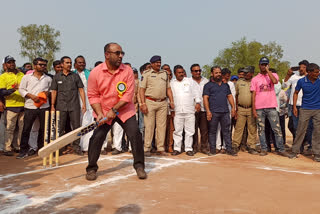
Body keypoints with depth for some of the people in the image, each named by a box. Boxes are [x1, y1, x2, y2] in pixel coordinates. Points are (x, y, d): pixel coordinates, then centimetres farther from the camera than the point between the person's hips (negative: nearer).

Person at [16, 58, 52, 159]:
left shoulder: (48, 78, 13)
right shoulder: (27, 77, 6)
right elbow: (21, 89, 3)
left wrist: (48, 92, -2)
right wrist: (31, 96, -11)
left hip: (44, 106, 2)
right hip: (30, 106, -2)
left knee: (44, 128, 7)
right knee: (26, 129, -1)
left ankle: (41, 148, 21)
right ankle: (24, 150, 8)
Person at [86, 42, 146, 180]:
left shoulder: (127, 71, -9)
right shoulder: (95, 72, -8)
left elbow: (128, 94, -12)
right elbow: (93, 95, -3)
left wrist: (114, 110, -18)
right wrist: (99, 113, -15)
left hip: (125, 110, 0)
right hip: (103, 112, 0)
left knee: (135, 134, -9)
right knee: (97, 137, -6)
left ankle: (139, 166, 8)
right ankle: (91, 169, 14)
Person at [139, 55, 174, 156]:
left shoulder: (164, 73, 17)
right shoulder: (146, 74, 3)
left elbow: (168, 88, 18)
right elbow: (142, 89, -2)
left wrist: (171, 101, 7)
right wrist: (143, 104, -12)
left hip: (163, 103, 4)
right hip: (150, 102, -4)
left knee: (162, 126, 3)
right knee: (149, 125, -4)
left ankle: (160, 149, 10)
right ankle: (147, 148, 3)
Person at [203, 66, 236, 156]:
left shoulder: (225, 85, 19)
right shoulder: (208, 85, 4)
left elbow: (230, 96, 19)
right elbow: (205, 98, -4)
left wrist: (233, 107, 7)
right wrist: (208, 111, -13)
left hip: (225, 111, 4)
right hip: (213, 112, -4)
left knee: (226, 131, 5)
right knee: (212, 132, 2)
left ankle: (229, 149, 8)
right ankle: (212, 149, 10)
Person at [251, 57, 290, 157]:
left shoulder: (273, 75, 9)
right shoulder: (255, 79, 9)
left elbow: (275, 81, -17)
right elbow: (253, 94, 4)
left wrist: (267, 70, -6)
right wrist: (253, 109, -3)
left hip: (271, 107, -1)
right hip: (259, 108, 1)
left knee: (277, 129, 0)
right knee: (261, 130, 5)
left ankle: (281, 149, 7)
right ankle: (264, 149, 14)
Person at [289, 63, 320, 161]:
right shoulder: (301, 81, -6)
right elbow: (296, 93, 7)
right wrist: (294, 106, 1)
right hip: (305, 109, -1)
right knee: (300, 130, 3)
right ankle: (294, 151, 13)